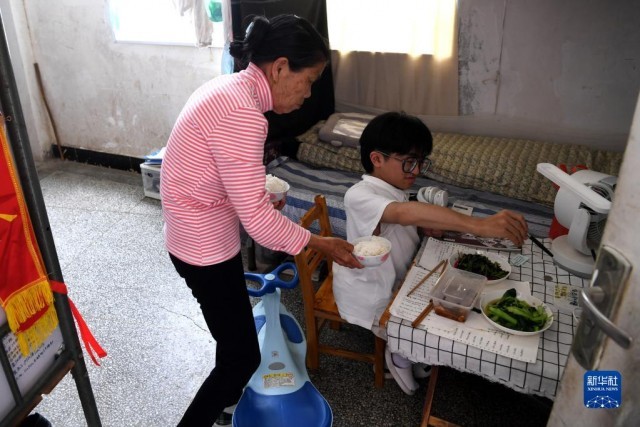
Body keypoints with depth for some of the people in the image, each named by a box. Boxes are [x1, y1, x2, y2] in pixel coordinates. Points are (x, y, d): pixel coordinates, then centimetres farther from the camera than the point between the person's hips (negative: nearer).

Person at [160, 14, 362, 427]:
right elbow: (256, 217, -26)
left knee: (234, 329, 29)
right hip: (206, 247, -10)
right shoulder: (242, 113, -29)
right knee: (243, 355, 5)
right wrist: (321, 243, -15)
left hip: (201, 235, 11)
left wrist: (263, 193, 14)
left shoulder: (229, 88, 3)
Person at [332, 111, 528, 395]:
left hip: (394, 282, 9)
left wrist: (427, 227, -15)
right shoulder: (359, 196, -32)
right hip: (370, 300, -8)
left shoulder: (394, 191, -2)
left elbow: (403, 225, 10)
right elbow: (406, 212, -51)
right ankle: (400, 357, 22)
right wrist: (479, 225, -60)